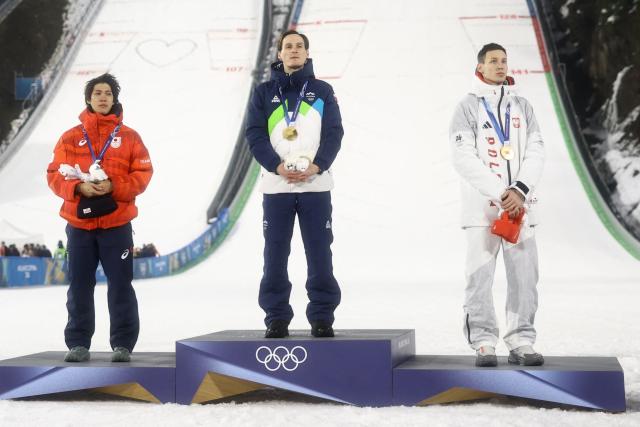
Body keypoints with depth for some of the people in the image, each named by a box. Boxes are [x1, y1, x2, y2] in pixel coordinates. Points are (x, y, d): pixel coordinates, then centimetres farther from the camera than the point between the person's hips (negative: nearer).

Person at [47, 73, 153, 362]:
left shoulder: (129, 137, 4)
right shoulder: (71, 137, 7)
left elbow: (142, 174, -1)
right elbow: (55, 175, 3)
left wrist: (114, 187, -16)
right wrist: (79, 187, -15)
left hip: (117, 224, -1)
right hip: (79, 225, 1)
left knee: (120, 286, 0)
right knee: (79, 286, 6)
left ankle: (123, 343, 8)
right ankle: (78, 343, 16)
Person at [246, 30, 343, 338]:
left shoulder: (322, 91, 10)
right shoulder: (264, 93, 10)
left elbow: (334, 133, 2)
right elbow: (255, 135, 1)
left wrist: (317, 165, -13)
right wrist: (278, 166, -13)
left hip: (316, 186, 0)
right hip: (276, 186, 1)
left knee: (319, 255, 1)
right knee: (275, 256, 2)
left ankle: (322, 318, 9)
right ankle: (276, 318, 10)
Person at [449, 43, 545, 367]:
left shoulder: (522, 106, 15)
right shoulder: (468, 107, 3)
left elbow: (536, 152, 7)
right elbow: (464, 159, -7)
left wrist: (520, 190, -10)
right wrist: (501, 193, -13)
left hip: (520, 205, 3)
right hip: (482, 205, -3)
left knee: (524, 276, 1)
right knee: (480, 276, -3)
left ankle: (521, 342, 8)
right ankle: (484, 343, 3)